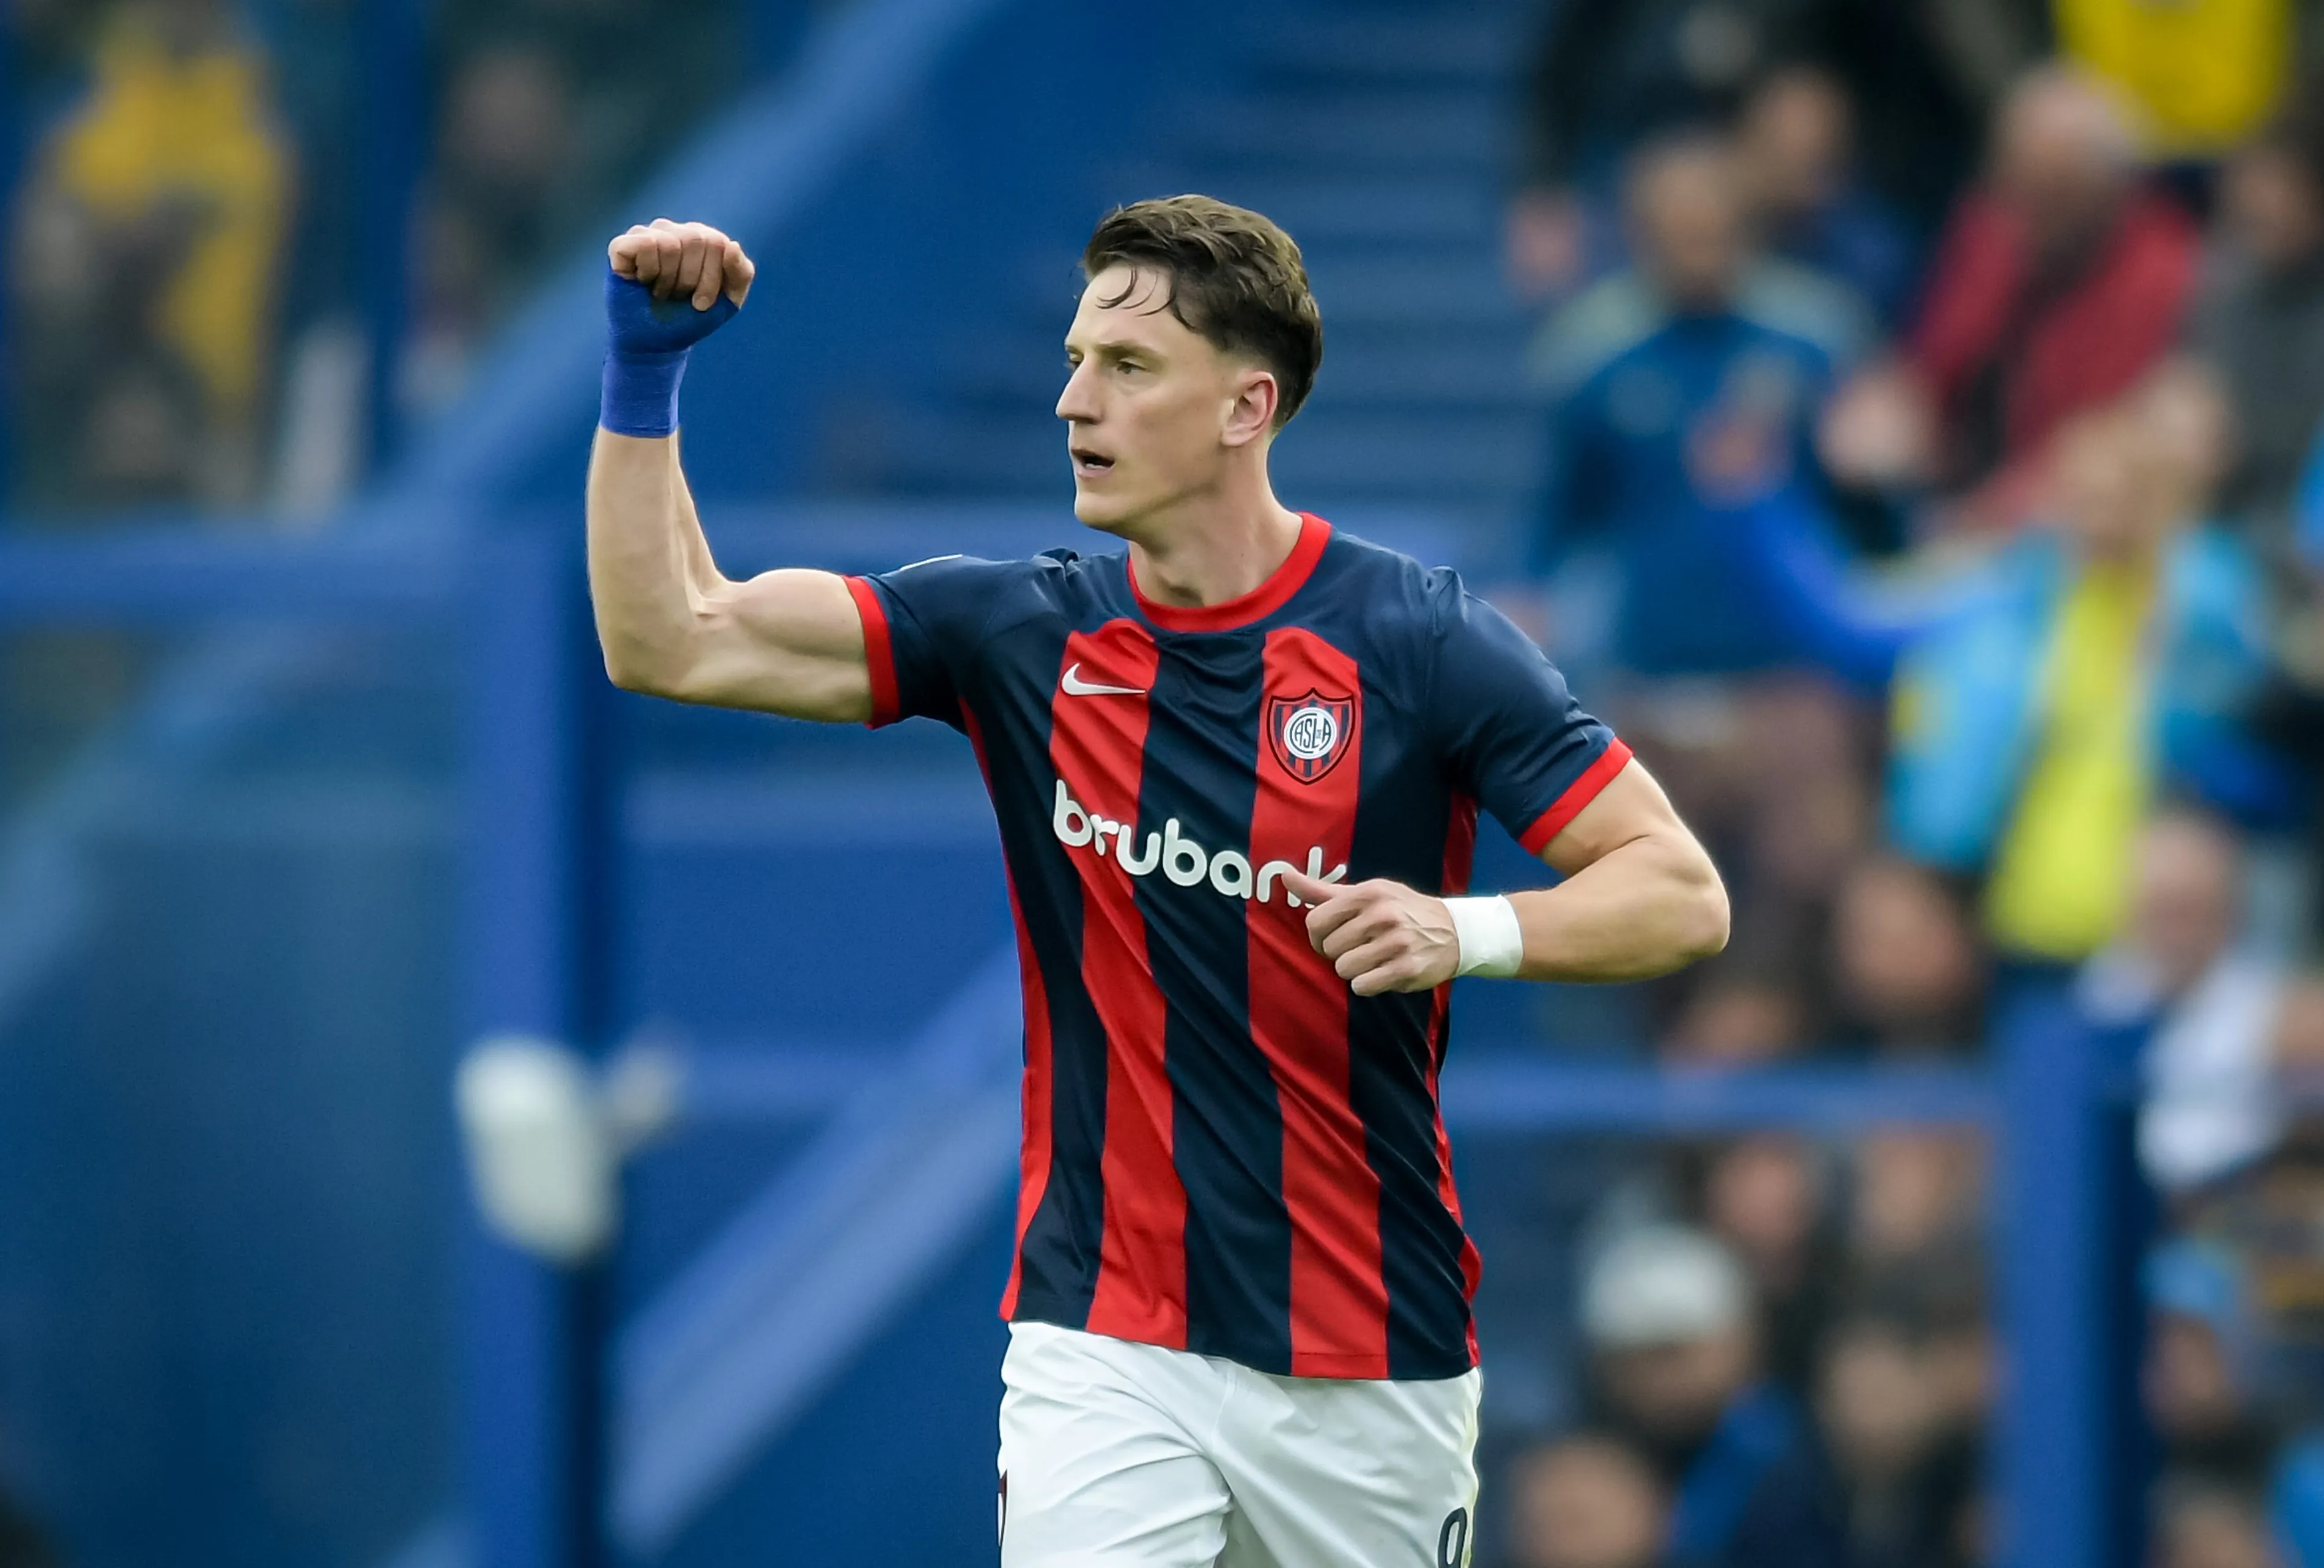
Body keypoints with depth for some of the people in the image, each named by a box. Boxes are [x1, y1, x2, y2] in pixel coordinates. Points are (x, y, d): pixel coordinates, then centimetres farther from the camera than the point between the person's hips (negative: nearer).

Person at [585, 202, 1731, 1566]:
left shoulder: (1421, 643, -7)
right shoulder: (1022, 633, 2)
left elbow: (1684, 893, -8)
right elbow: (672, 643, -1)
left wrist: (1471, 929, -26)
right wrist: (645, 376, -10)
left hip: (1369, 1373, -1)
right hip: (1102, 1351, 1)